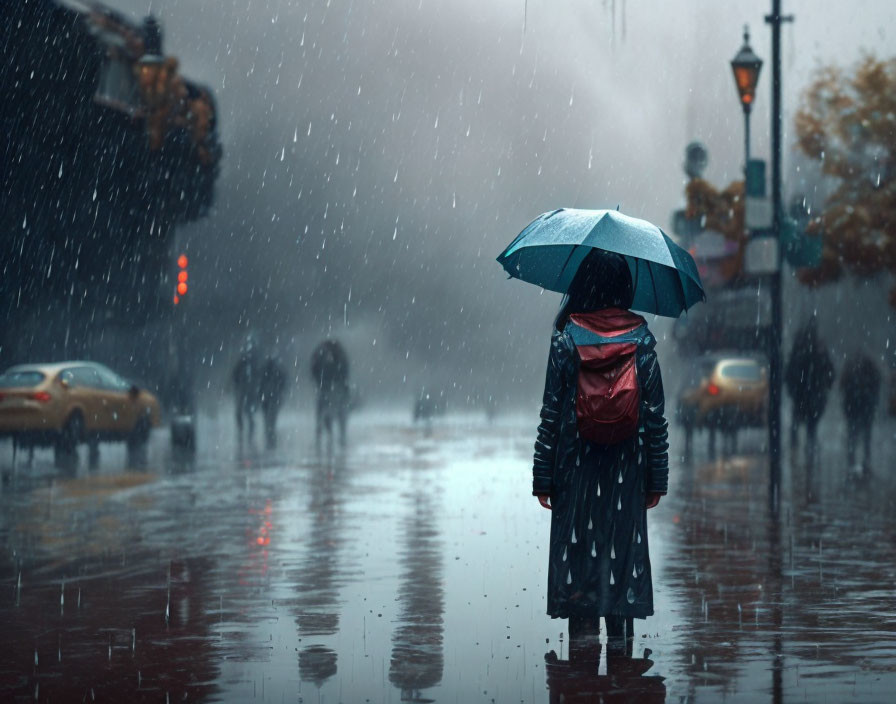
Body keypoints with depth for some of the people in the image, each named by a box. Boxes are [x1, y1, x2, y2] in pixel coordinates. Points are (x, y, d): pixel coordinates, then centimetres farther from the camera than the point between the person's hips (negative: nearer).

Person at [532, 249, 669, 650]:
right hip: (626, 467, 1)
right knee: (623, 550, 8)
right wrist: (657, 479, 5)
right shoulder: (642, 339, -1)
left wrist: (543, 478, 0)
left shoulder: (566, 337, -5)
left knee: (577, 549, 5)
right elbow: (655, 413, -1)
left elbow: (551, 410, -5)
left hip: (576, 466, -1)